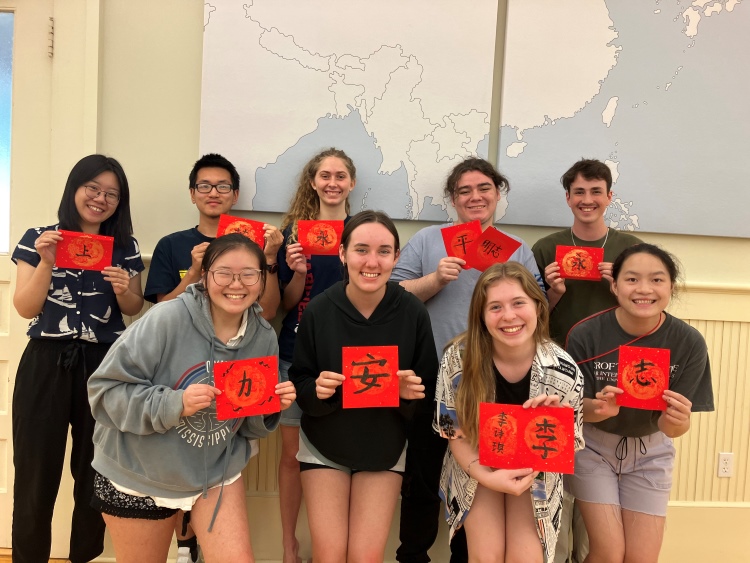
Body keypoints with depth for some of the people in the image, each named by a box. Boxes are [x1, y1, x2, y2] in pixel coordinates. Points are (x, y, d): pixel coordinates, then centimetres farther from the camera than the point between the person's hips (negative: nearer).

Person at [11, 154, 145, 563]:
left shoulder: (124, 247, 7)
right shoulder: (38, 239, 3)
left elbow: (135, 309, 12)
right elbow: (25, 309, -2)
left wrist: (123, 290, -9)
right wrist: (47, 263, -15)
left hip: (104, 365, 1)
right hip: (46, 364, -1)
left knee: (96, 471, 7)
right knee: (36, 472, 1)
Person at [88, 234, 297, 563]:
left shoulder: (264, 338, -7)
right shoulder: (166, 319, -23)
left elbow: (250, 425, 4)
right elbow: (105, 390, -20)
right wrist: (174, 404, -31)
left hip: (217, 471, 3)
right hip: (140, 474, -2)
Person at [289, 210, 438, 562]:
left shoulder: (413, 313, -14)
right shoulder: (319, 310, -16)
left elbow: (428, 392, -3)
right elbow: (300, 385, -5)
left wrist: (410, 394, -25)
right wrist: (317, 390, -26)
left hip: (385, 450, 1)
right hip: (323, 446, 0)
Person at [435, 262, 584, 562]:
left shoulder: (564, 370, -19)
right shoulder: (459, 357, -21)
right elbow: (453, 431, -10)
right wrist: (488, 478, -23)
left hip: (536, 471, 1)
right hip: (476, 467, 0)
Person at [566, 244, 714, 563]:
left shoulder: (689, 343, -19)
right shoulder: (585, 335, -23)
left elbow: (673, 428, -13)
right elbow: (576, 408, -12)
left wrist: (677, 419, -37)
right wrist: (601, 408, -34)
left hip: (650, 452, 2)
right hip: (594, 446, -2)